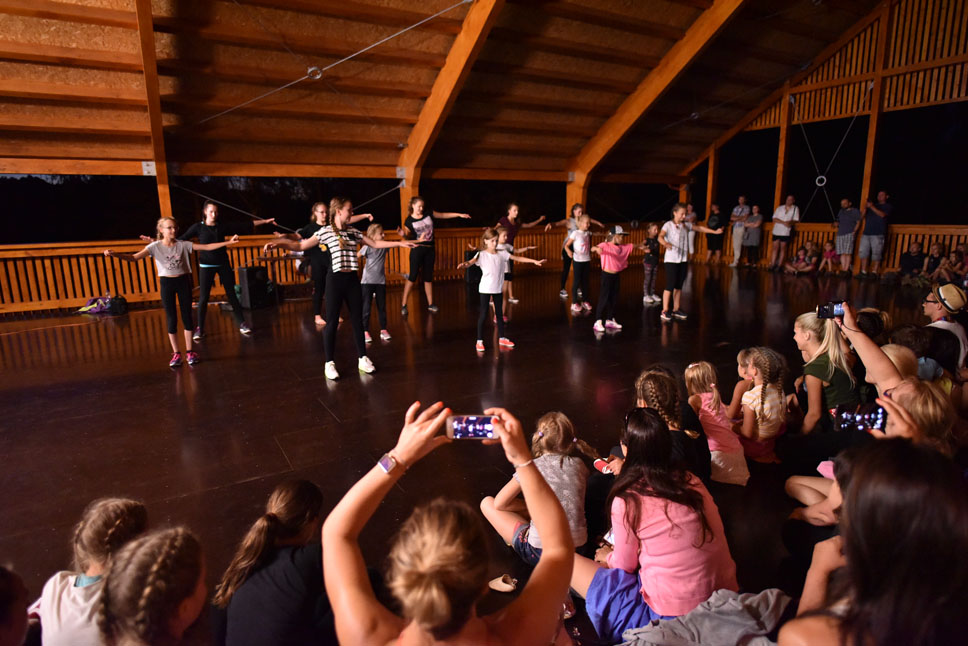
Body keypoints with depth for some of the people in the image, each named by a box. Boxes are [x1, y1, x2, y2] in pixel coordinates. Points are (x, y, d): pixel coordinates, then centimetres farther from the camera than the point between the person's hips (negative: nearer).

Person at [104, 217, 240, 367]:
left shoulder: (183, 244, -2)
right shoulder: (155, 246, -6)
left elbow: (207, 247, -5)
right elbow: (134, 257, -14)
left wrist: (228, 242, -12)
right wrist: (115, 254, -31)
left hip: (183, 281, 1)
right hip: (167, 283, -1)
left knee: (187, 317, 5)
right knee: (171, 319, 4)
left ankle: (189, 352, 16)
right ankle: (176, 354, 14)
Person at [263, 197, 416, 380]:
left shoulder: (354, 232, 10)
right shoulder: (325, 231, -4)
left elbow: (376, 244, 15)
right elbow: (300, 246, -4)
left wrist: (400, 243, 13)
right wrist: (278, 243, -17)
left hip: (353, 279, 5)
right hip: (335, 279, -5)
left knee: (357, 319, 9)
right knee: (331, 321, 1)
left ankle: (362, 358, 19)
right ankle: (329, 363, 11)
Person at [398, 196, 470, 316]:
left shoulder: (428, 213, 2)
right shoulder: (409, 221, -5)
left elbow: (443, 215, 11)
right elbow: (409, 236, 1)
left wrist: (459, 214, 10)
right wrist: (403, 234, -21)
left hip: (430, 249, 4)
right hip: (417, 249, -4)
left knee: (428, 277, 10)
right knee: (412, 276, -6)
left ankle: (430, 304, 18)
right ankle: (404, 305, 0)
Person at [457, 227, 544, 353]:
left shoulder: (502, 254, 3)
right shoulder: (482, 254, -10)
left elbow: (517, 258, 5)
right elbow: (472, 261, -27)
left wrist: (534, 261, 3)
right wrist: (464, 264, -51)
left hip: (497, 289, 4)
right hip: (485, 289, -4)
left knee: (499, 314, 14)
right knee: (483, 314, -1)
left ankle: (501, 338, 27)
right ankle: (479, 341, 7)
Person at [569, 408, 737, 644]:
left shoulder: (627, 501, -17)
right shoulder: (691, 481, -2)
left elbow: (625, 565, -3)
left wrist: (607, 557, 20)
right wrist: (626, 474, 28)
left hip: (671, 616, -6)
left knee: (570, 562, 2)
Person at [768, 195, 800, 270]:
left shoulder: (795, 208, 6)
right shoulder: (779, 208, 9)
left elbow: (796, 220, 1)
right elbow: (774, 219, 0)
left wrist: (790, 222, -20)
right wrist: (784, 222, -14)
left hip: (786, 232, -2)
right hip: (777, 231, 2)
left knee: (783, 248, -1)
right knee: (775, 247, 2)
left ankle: (779, 265, 1)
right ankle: (772, 265, 3)